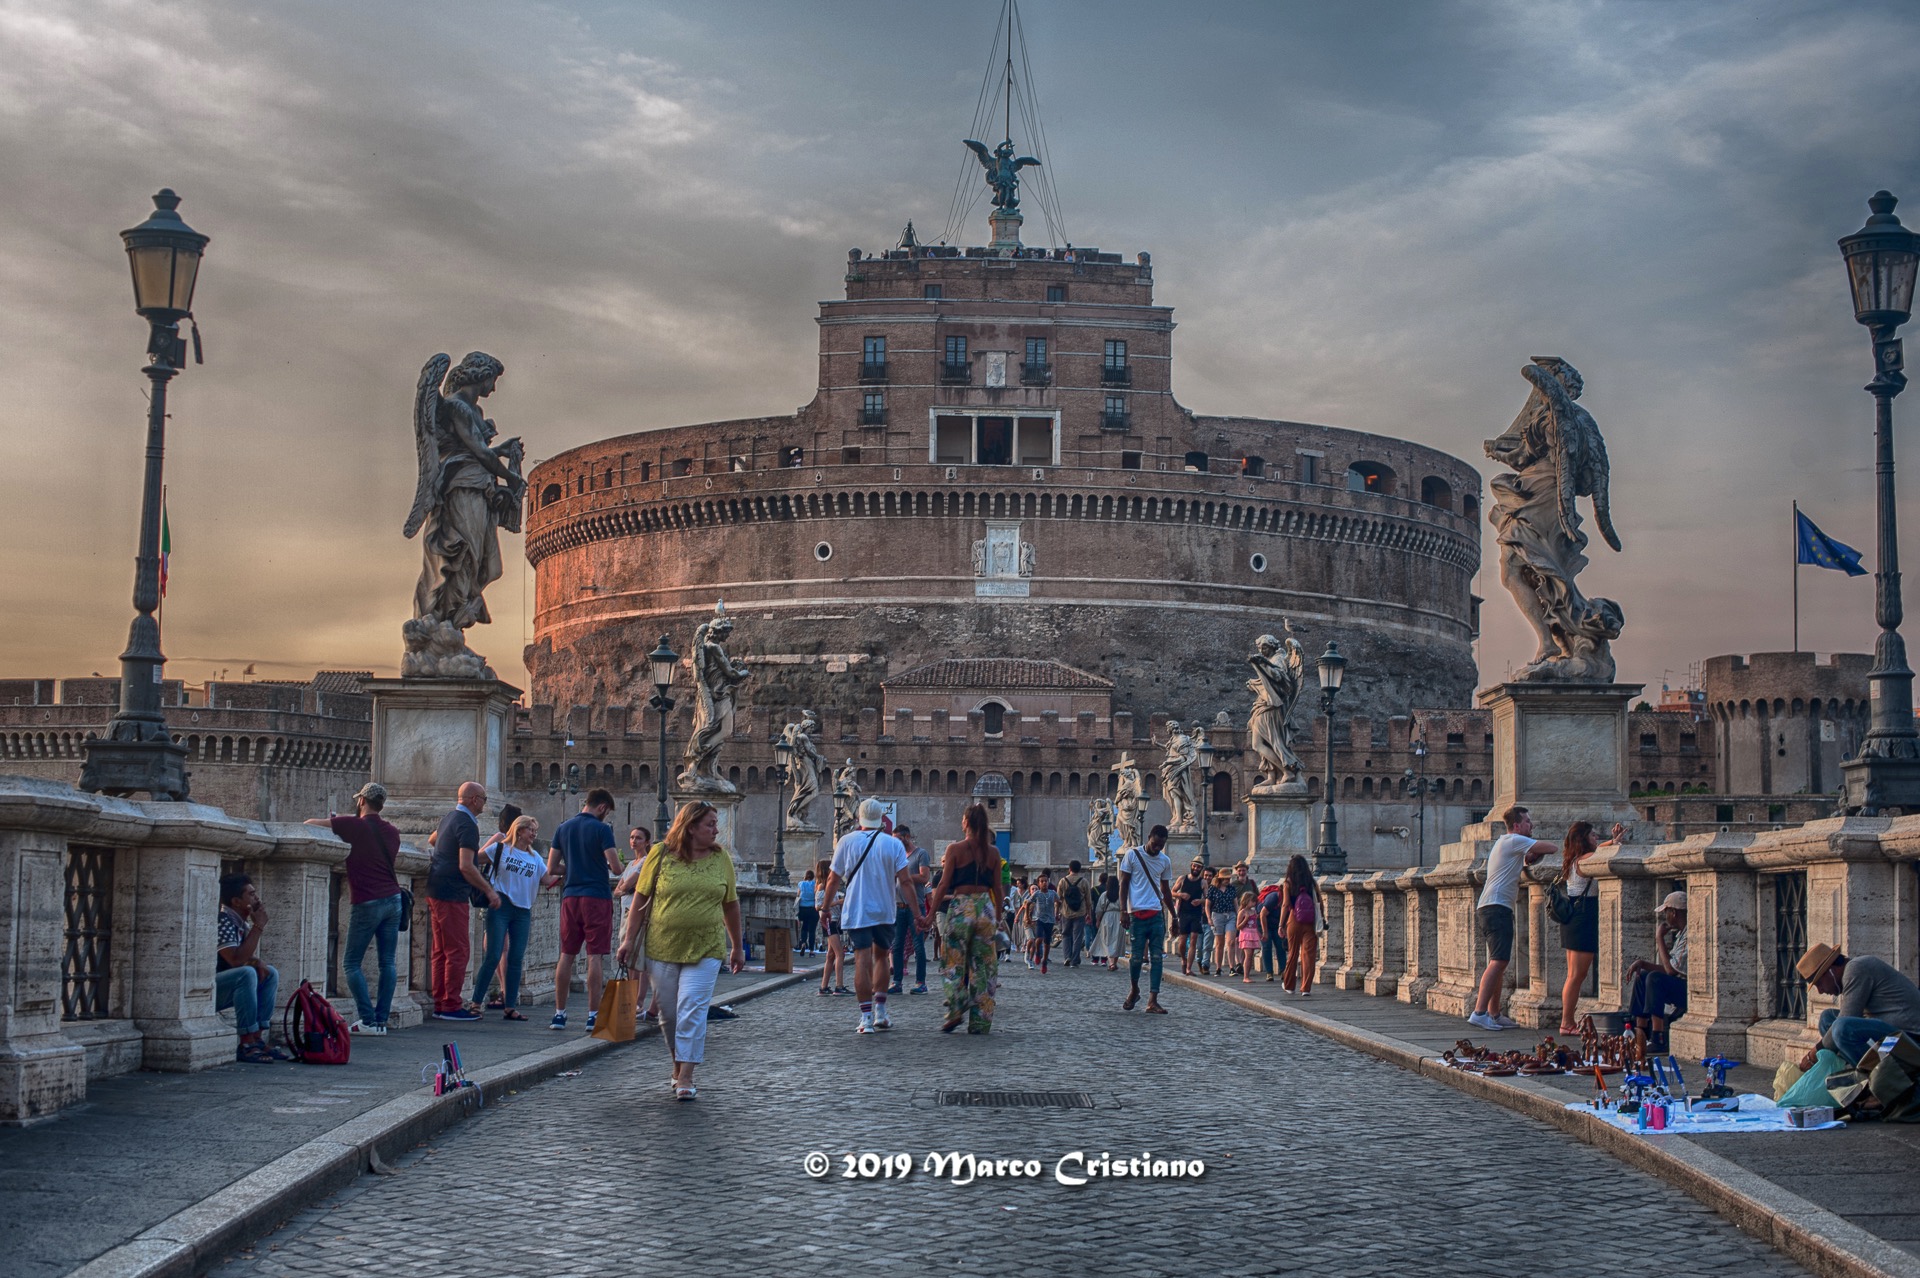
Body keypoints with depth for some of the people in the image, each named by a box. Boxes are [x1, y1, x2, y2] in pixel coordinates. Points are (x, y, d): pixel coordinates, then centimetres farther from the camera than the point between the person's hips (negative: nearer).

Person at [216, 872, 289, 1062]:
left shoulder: (241, 922, 10)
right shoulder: (222, 920, -20)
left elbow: (245, 956, 18)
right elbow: (236, 960, -28)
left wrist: (256, 962, -6)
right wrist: (258, 926, -21)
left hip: (222, 989, 10)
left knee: (270, 974, 7)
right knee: (246, 973, -30)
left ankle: (257, 1039, -3)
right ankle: (247, 1045, -28)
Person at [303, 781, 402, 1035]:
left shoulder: (354, 826, -6)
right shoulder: (392, 832, 11)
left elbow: (310, 823, -1)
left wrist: (332, 821, 22)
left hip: (367, 902, -6)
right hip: (393, 899, 6)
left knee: (352, 963, 2)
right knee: (387, 962, 7)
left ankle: (368, 1021, -5)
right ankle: (381, 1020, 5)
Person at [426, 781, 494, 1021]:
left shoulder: (448, 818, 15)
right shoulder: (467, 825, -14)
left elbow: (433, 839, 37)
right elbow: (466, 866, -22)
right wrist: (489, 891, -16)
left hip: (436, 891, 10)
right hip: (452, 894, -10)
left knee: (441, 951, 12)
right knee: (457, 952, -7)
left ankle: (440, 1004, 15)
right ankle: (451, 1006, -7)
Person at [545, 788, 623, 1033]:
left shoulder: (563, 828, 8)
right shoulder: (601, 829, -8)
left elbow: (551, 868, 10)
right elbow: (616, 869, -12)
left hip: (570, 896, 5)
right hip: (597, 897, -5)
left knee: (566, 955, 9)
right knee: (595, 957, -2)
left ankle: (559, 1014, 9)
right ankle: (593, 1015, -3)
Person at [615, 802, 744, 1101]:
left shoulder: (721, 858, 5)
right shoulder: (661, 854, -1)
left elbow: (731, 904, 12)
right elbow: (641, 898, 2)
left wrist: (737, 947, 15)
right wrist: (630, 939, -2)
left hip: (705, 949, 0)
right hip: (663, 947, 0)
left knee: (692, 1010, -10)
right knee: (669, 1012, 8)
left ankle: (685, 1077, -9)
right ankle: (678, 1065, 27)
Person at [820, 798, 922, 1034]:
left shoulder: (847, 841, -1)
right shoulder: (894, 844, -2)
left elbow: (833, 879, 2)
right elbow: (905, 882, -6)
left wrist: (826, 907, 15)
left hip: (856, 911, -1)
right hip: (885, 911, 1)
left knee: (862, 961, -4)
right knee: (881, 956, 18)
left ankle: (866, 1018, -8)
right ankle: (880, 1012, 14)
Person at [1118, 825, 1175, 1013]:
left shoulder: (1165, 861, 11)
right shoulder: (1131, 855, -1)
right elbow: (1124, 884, 0)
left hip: (1157, 914, 3)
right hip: (1137, 913, -3)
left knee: (1156, 958, -3)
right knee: (1136, 956, -1)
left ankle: (1152, 1001, -3)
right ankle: (1134, 990, 24)